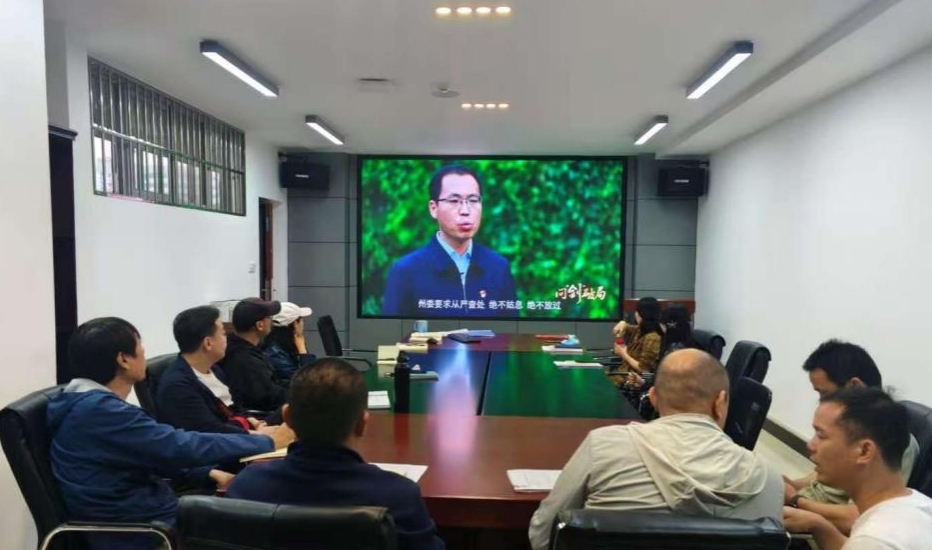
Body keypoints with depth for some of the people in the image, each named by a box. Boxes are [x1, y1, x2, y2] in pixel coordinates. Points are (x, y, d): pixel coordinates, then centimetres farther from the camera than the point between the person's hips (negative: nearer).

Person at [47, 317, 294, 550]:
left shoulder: (96, 403, 8)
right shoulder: (99, 410, -23)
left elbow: (159, 452, 15)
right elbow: (181, 447, -24)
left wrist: (209, 473, 3)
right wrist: (268, 442, -14)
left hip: (140, 516, 9)